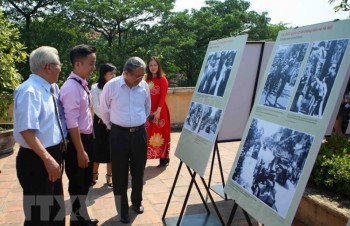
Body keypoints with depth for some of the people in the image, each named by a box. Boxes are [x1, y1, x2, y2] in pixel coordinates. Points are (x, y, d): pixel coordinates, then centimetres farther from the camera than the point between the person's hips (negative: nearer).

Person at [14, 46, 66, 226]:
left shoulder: (53, 88, 5)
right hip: (37, 160, -8)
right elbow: (27, 131, -27)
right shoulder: (29, 91, -21)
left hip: (54, 154, 8)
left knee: (56, 206, 24)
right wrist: (48, 159, -29)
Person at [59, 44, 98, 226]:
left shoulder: (82, 84, 7)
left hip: (87, 138, 9)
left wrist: (88, 144, 17)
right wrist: (80, 151, -21)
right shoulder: (71, 88, -22)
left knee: (85, 181, 21)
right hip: (76, 140, -9)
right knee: (77, 183, 8)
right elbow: (72, 123, -24)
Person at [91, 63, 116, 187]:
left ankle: (109, 176, 17)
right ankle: (94, 174, 24)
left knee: (111, 149, 6)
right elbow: (96, 107, -7)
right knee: (97, 148, 7)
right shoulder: (95, 88, -4)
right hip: (100, 121, -1)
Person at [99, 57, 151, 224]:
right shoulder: (111, 86, -11)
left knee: (138, 171, 15)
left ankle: (137, 202, 37)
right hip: (119, 134, -3)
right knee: (120, 174, 6)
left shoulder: (144, 86, -2)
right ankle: (123, 210, 22)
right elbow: (104, 110, 3)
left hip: (140, 133, 3)